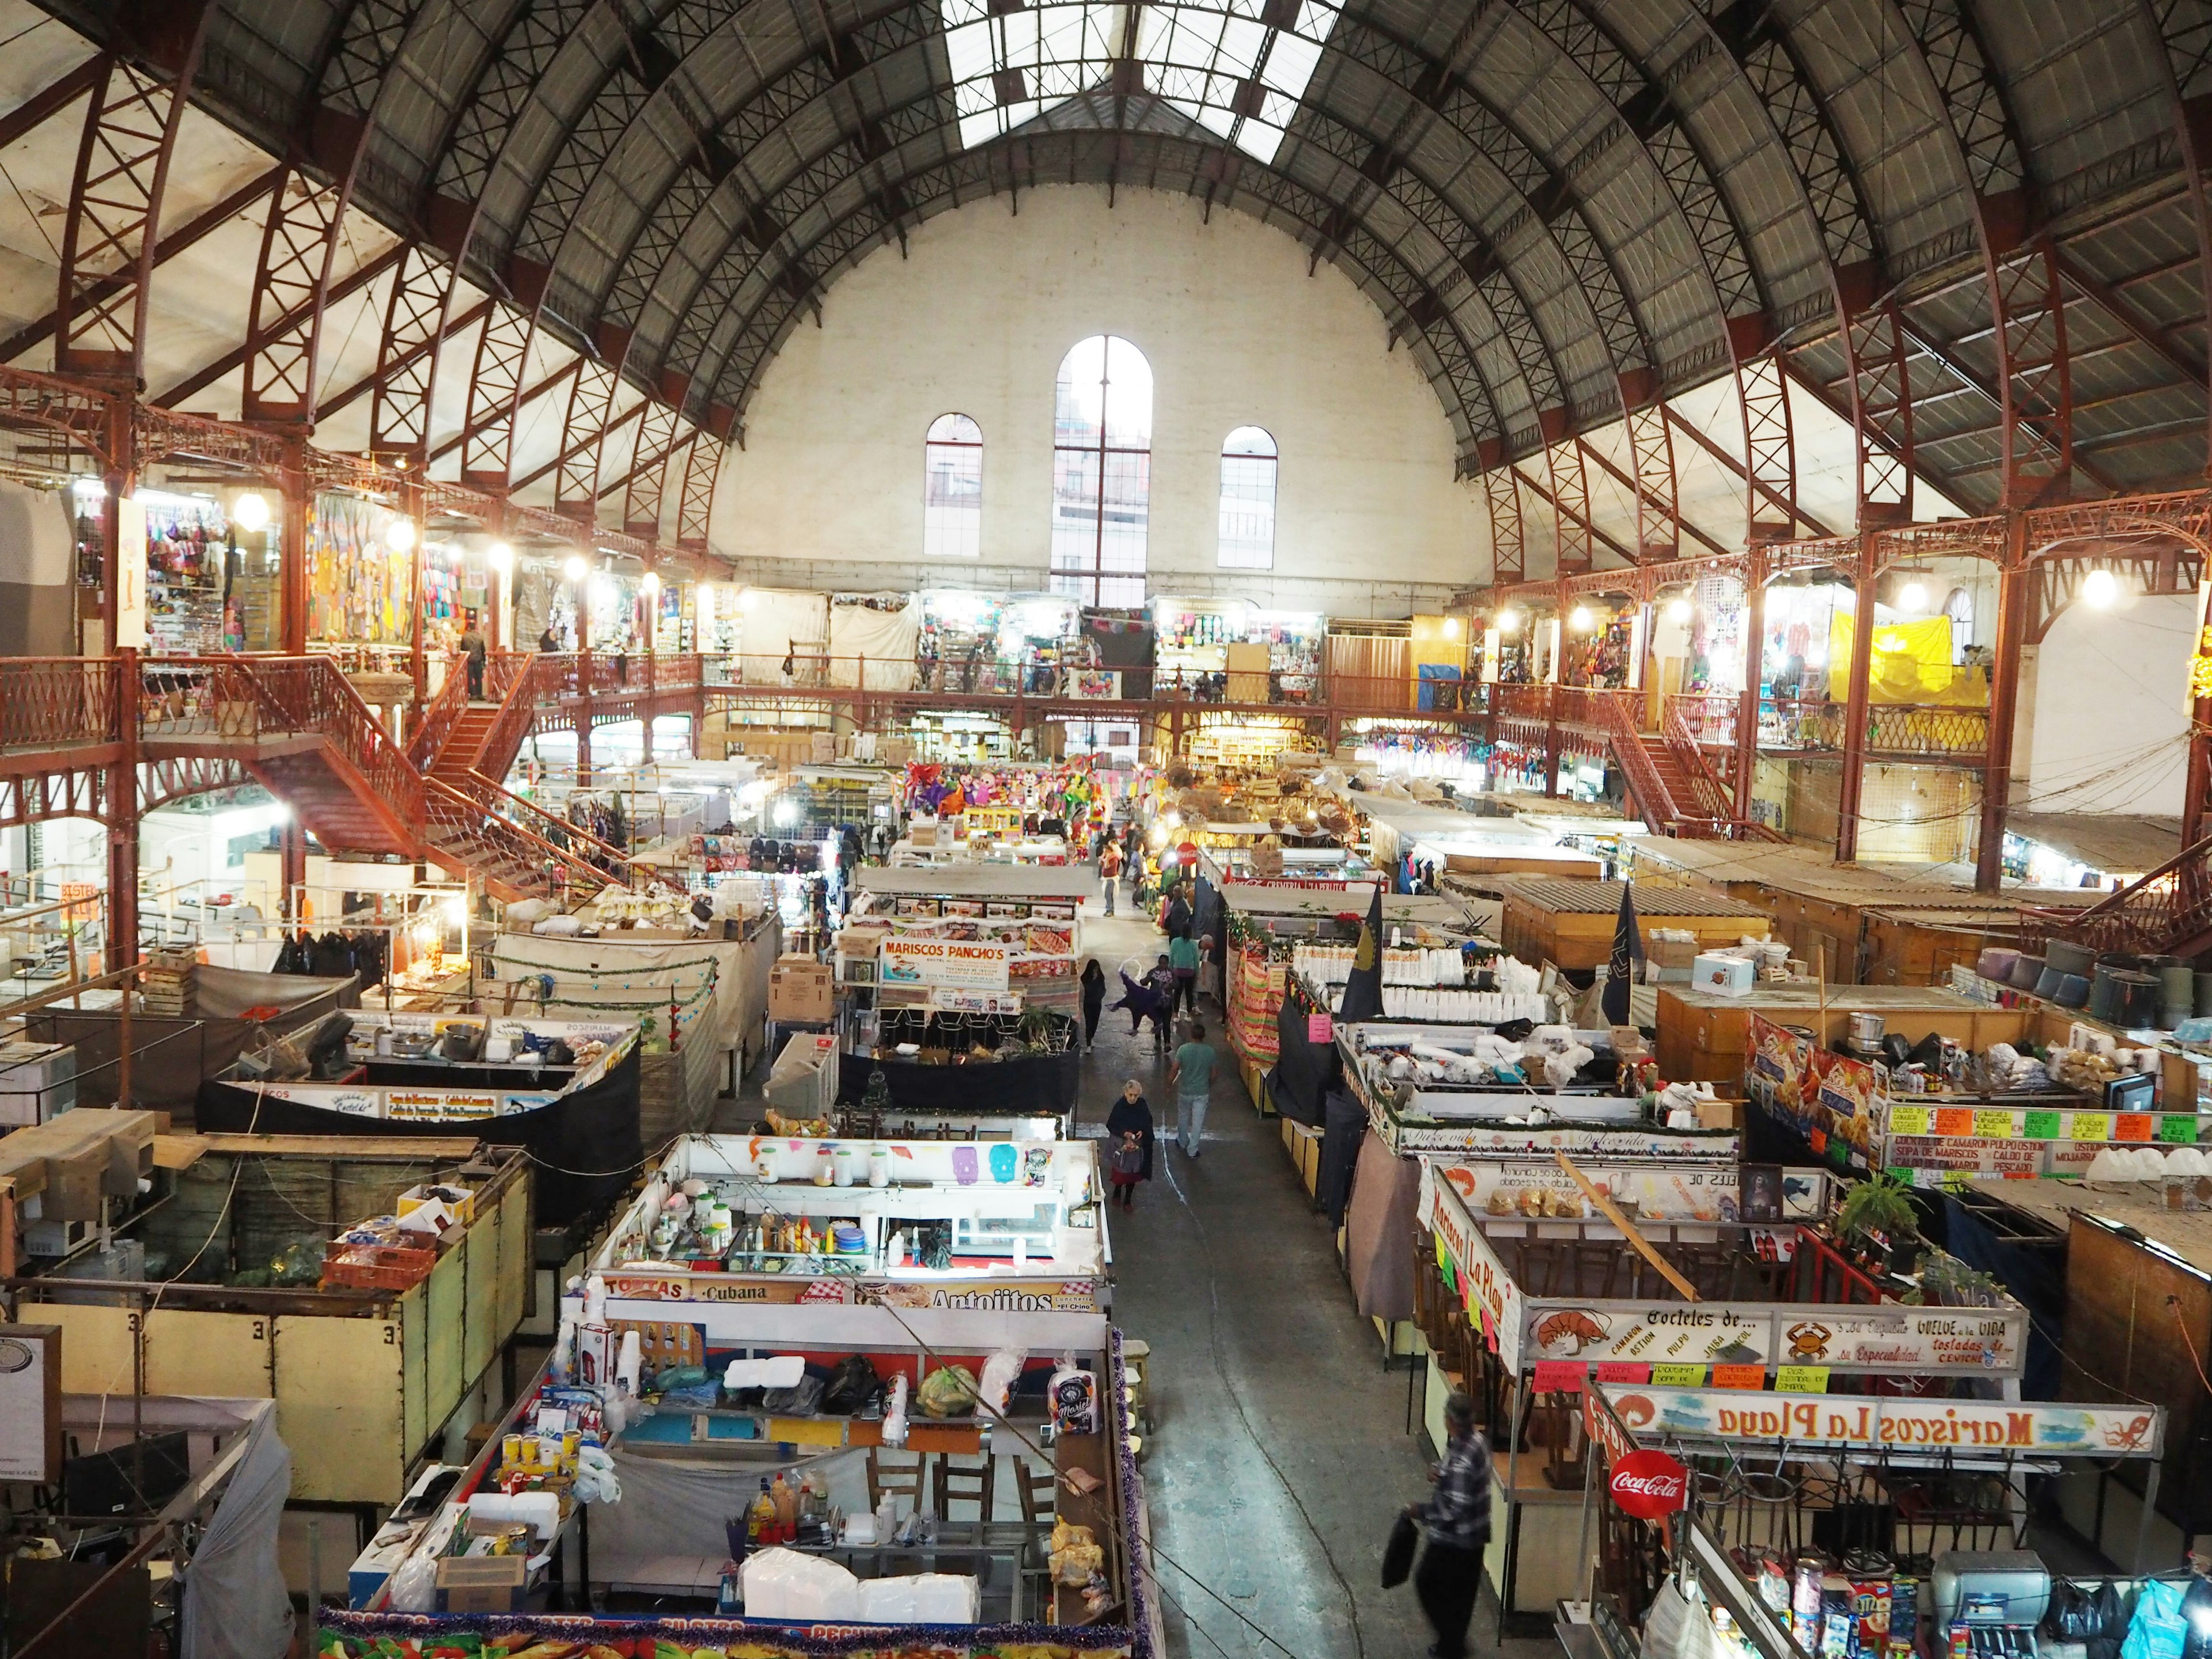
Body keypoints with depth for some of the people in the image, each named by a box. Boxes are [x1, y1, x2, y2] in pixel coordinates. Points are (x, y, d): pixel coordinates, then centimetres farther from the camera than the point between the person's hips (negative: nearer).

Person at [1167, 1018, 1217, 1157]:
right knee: (1198, 1122, 11)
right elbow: (1213, 1073, -3)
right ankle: (1192, 1150, 16)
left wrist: (1170, 1083, 6)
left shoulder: (1183, 1049, -18)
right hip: (1202, 1092, 0)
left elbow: (1174, 1069, -12)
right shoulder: (1210, 1052, -14)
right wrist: (1210, 1086, 16)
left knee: (1183, 1117, 24)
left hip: (1185, 1090, 0)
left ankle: (1183, 1142, 42)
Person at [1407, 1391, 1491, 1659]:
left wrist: (1421, 1512, -18)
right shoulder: (1477, 1443, -3)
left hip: (1454, 1538, -8)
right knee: (1463, 1590, 22)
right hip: (1475, 1535, 8)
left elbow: (1454, 1508, -29)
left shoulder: (1460, 1458, -32)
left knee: (1427, 1582, 11)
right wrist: (1443, 1475, 1)